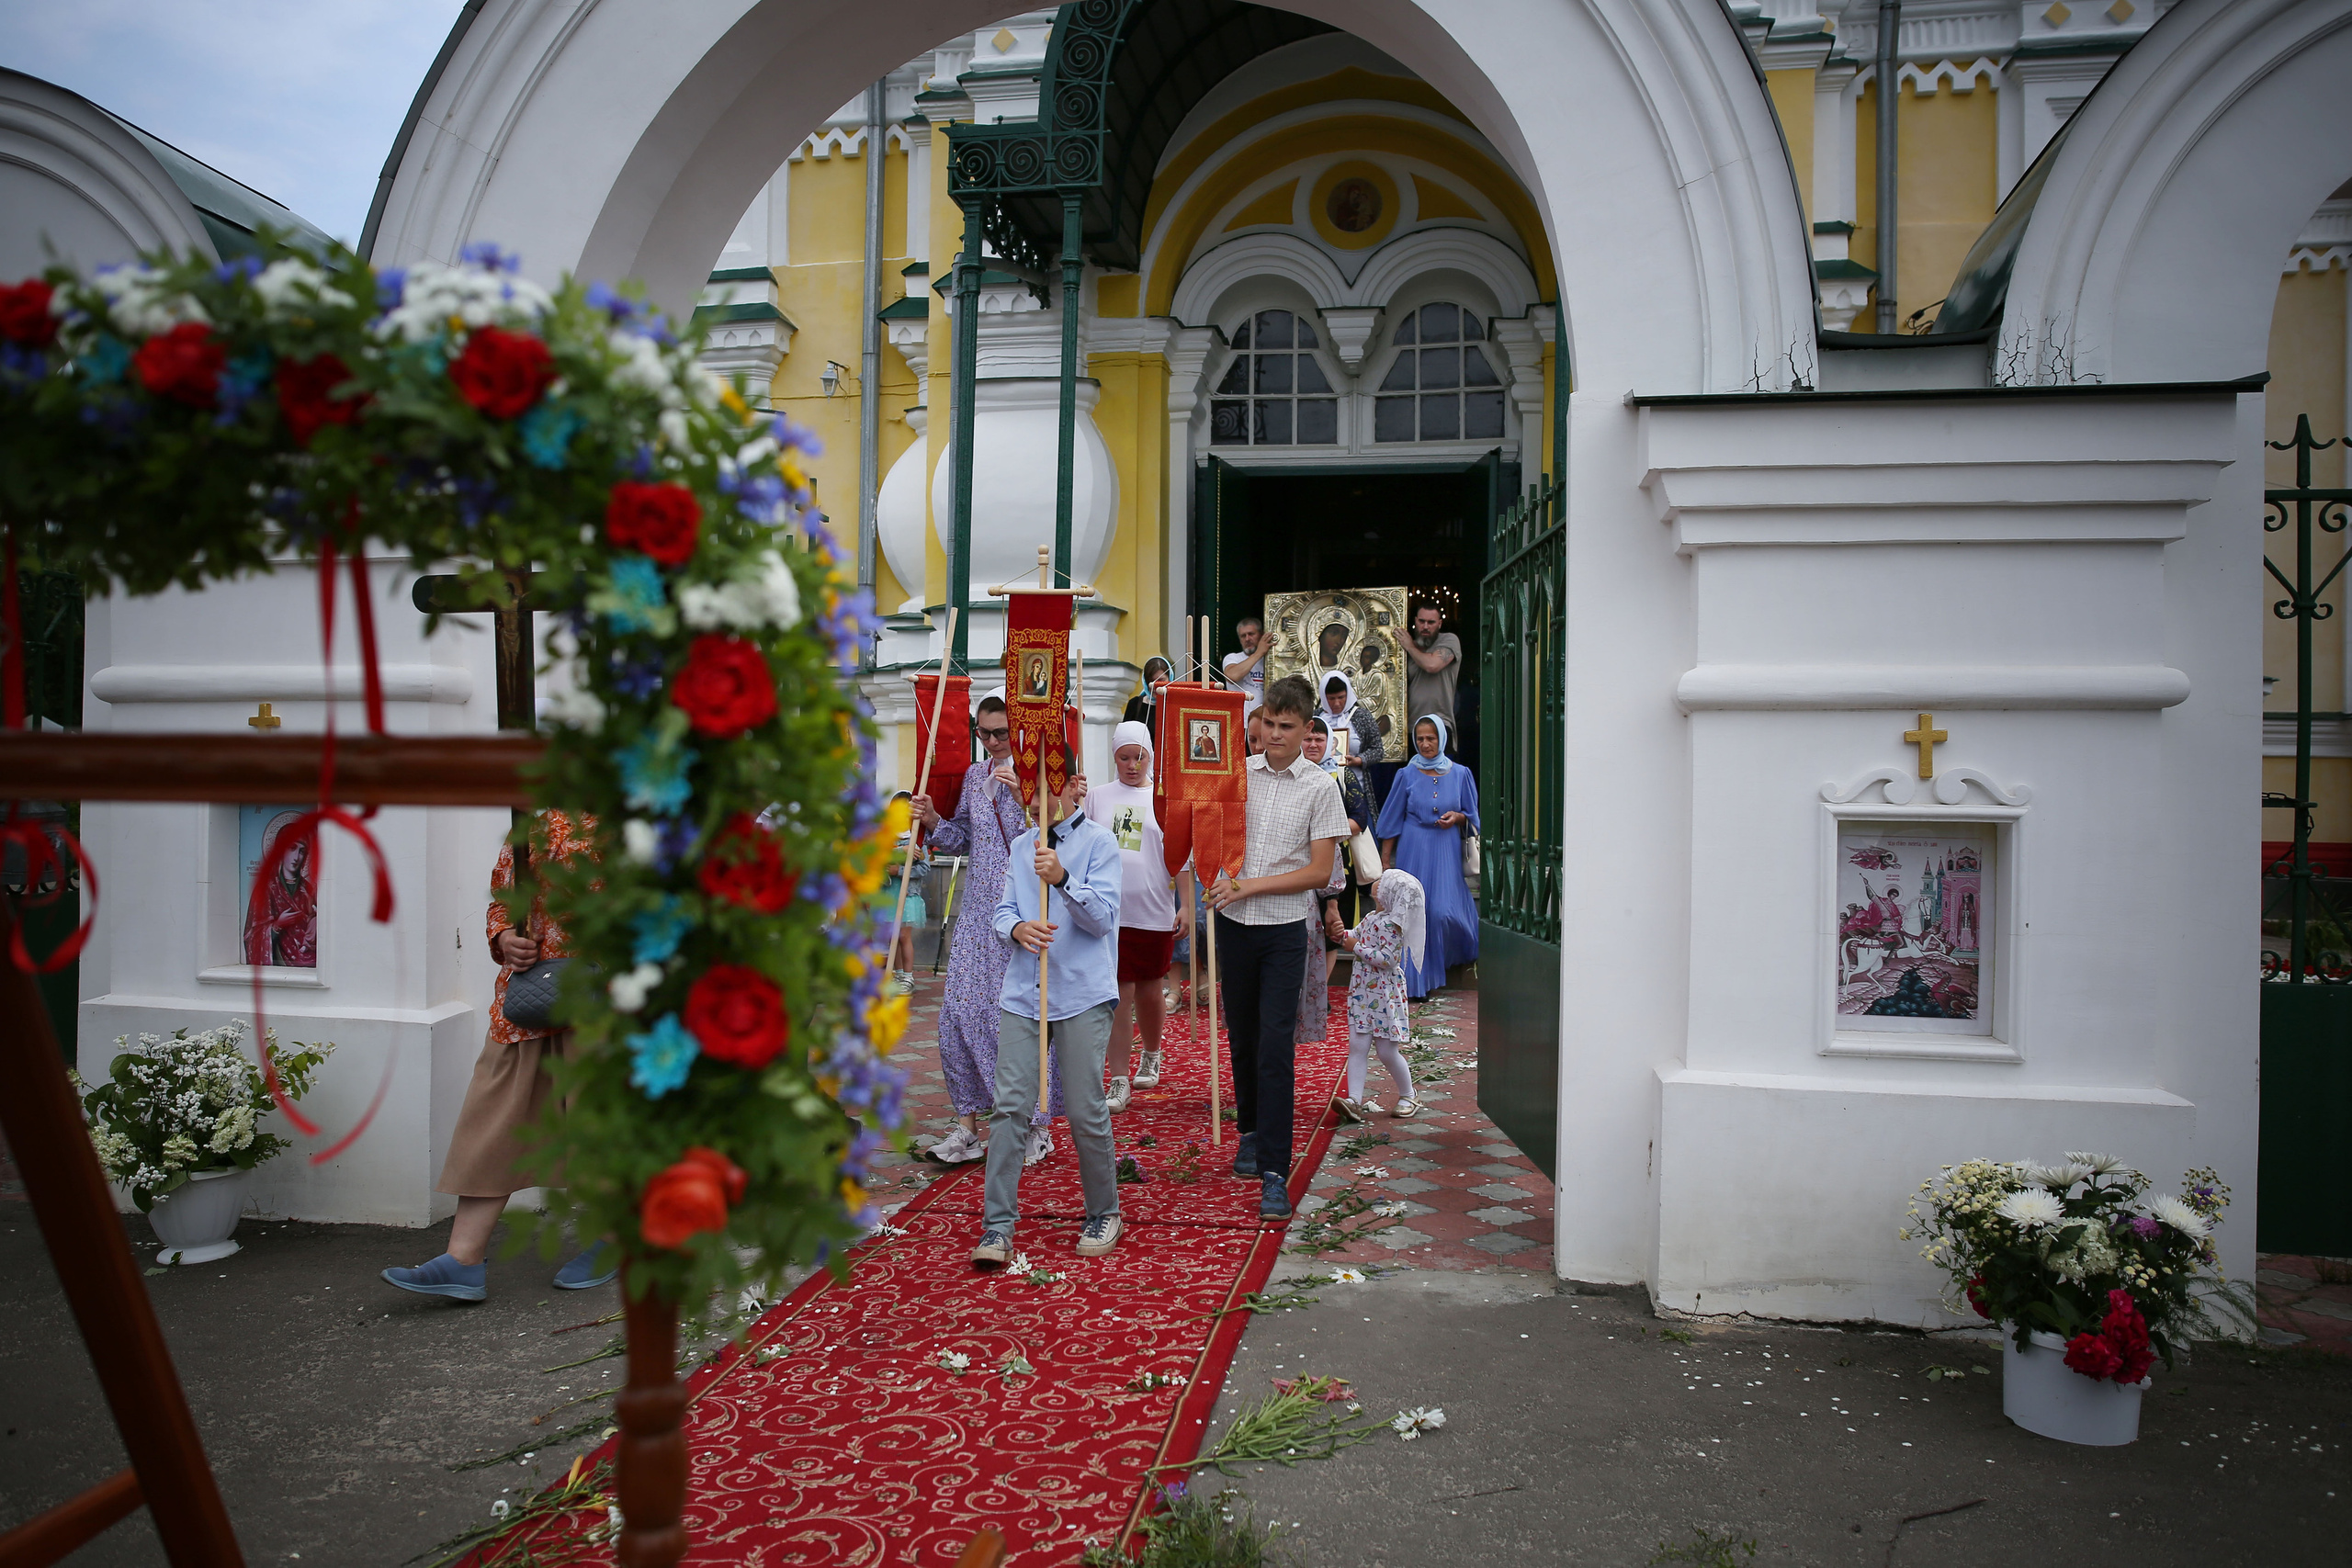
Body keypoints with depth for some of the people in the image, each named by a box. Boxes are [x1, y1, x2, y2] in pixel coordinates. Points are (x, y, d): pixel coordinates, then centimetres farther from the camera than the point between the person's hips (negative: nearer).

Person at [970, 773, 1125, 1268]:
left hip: (1083, 994, -4)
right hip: (1022, 992, 4)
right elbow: (1001, 911, 11)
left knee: (1085, 1110, 0)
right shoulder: (1021, 846, 14)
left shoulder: (1099, 842, -1)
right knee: (1010, 1105, -2)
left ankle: (1103, 1214, 21)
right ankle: (998, 1224, 4)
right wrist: (1017, 928, -13)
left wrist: (1062, 878, -26)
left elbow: (1102, 916, -10)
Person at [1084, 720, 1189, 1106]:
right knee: (1119, 994, -2)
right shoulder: (1097, 797, 7)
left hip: (1154, 911, 0)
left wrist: (1186, 904, -2)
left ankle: (1152, 1057, 38)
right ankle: (1118, 1081, 4)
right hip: (1109, 911, 0)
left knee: (1149, 988, 13)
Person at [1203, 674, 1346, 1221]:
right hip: (1234, 925, 4)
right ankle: (1251, 1133, 34)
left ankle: (1275, 1173, -5)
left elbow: (1320, 871, -7)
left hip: (1284, 930, -3)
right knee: (1241, 1038, 13)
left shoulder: (1321, 787, -5)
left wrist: (1250, 886, -13)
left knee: (1275, 1047, -9)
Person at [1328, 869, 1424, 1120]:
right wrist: (1340, 933, -1)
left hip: (1384, 996, -8)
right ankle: (1355, 1100, -5)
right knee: (1357, 1047, -2)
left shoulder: (1390, 924, -18)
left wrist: (1356, 947, -18)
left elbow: (1387, 960, -24)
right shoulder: (1371, 918, 10)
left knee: (1388, 1051, 1)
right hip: (1361, 993, 8)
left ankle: (1408, 1097, 20)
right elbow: (1354, 936, 21)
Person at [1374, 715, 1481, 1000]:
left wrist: (1456, 817, -10)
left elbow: (1472, 816, 12)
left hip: (1447, 850, 0)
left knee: (1445, 910, -7)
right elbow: (1392, 820, 6)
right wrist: (1385, 859, 4)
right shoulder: (1407, 775, 3)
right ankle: (1416, 981, 6)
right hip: (1413, 851, 0)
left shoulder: (1460, 774, 5)